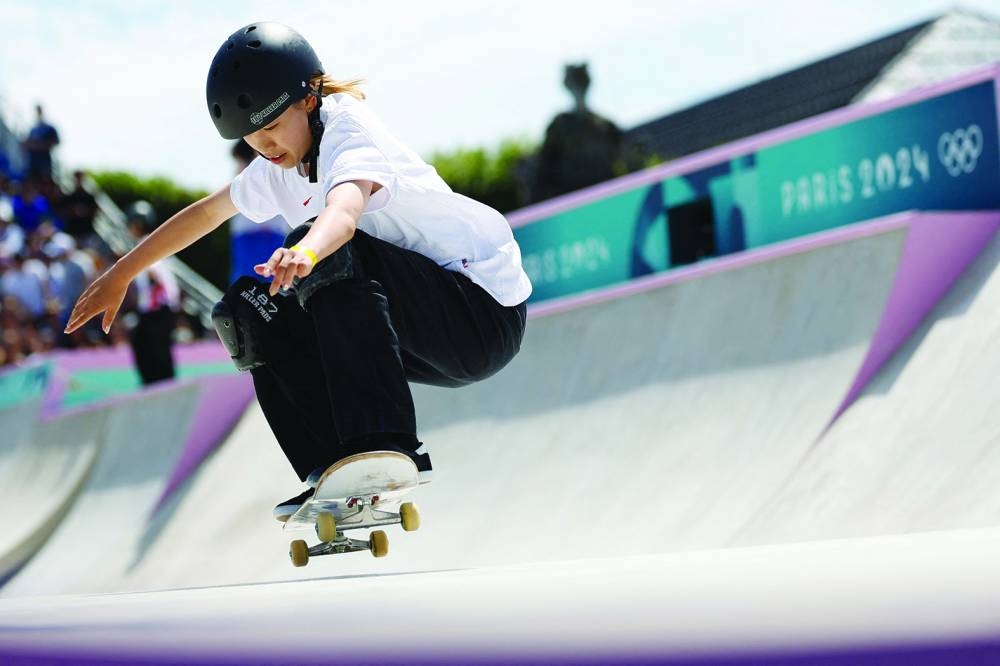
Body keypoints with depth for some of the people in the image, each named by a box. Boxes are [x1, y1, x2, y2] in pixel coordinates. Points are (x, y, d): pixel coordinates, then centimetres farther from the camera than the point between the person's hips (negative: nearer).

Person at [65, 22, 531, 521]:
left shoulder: (348, 129, -17)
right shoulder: (284, 165, 8)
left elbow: (345, 211, -40)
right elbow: (208, 213, 23)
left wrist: (305, 253, -61)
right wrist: (119, 276, 28)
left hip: (486, 314, -9)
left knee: (331, 257, -31)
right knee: (252, 310, 2)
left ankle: (387, 445, -36)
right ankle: (331, 473, -6)